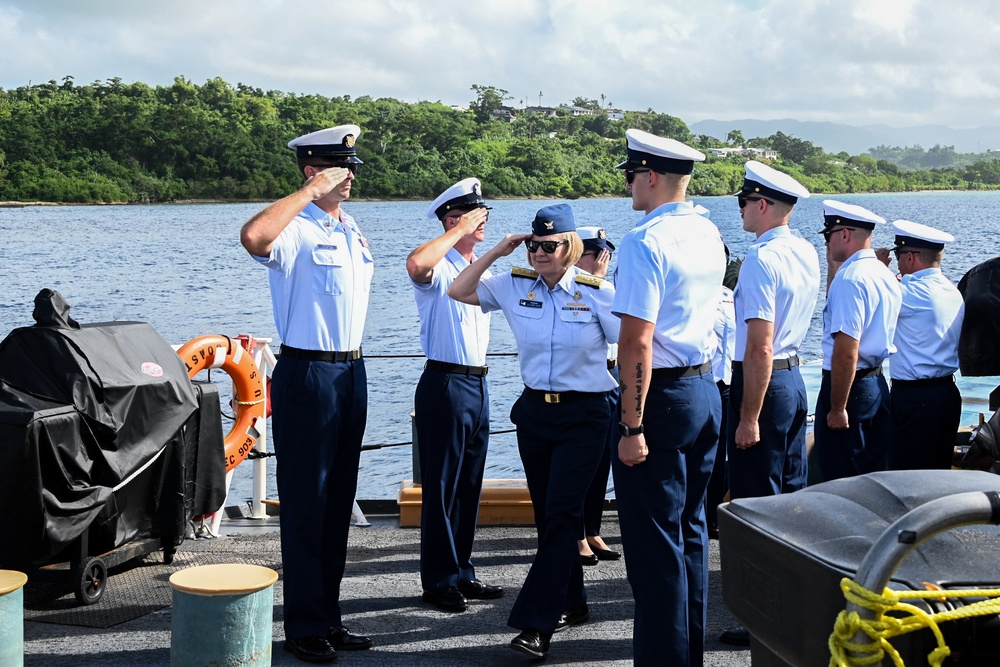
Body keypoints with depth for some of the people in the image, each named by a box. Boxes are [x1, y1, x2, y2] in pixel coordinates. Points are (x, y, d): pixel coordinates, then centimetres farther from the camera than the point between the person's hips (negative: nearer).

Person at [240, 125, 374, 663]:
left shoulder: (351, 229, 13)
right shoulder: (296, 229, -12)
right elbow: (253, 237, -37)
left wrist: (351, 364, 19)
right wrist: (314, 191, -27)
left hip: (351, 371, 8)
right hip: (307, 374, -8)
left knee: (339, 501, 13)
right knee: (306, 502, -1)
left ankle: (328, 615, 24)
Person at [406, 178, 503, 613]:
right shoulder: (439, 268, -10)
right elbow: (416, 264, -35)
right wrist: (460, 232, -24)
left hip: (477, 384, 8)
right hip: (445, 383, -8)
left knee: (469, 486, 13)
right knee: (441, 487, -3)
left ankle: (462, 573, 22)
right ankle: (439, 581, 4)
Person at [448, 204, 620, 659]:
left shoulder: (597, 292, -9)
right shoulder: (515, 285, 2)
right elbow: (459, 292, 6)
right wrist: (496, 252, -3)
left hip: (583, 416, -5)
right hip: (534, 411, 5)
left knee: (561, 515, -9)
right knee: (546, 515, 12)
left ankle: (536, 623, -11)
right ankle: (572, 603, 28)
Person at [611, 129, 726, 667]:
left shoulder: (645, 242, -17)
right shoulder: (708, 235, 9)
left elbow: (637, 343, -23)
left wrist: (632, 427, -22)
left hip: (661, 398, -9)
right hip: (706, 391, 9)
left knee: (654, 544, -1)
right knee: (690, 531, 18)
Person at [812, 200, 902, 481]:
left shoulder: (849, 279, -19)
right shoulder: (886, 275, 10)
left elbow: (846, 352, -24)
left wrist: (837, 409, -21)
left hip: (849, 385, -9)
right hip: (879, 384, 9)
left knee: (841, 480, -1)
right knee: (874, 474, 15)